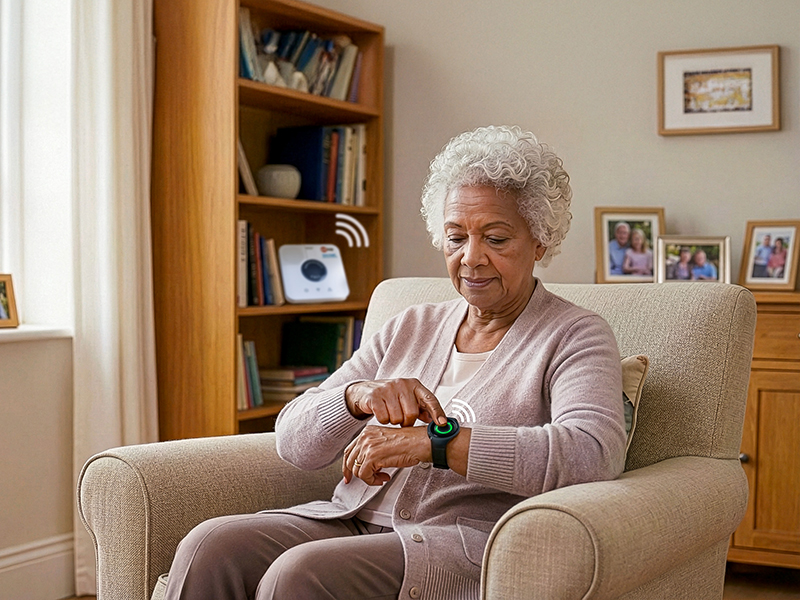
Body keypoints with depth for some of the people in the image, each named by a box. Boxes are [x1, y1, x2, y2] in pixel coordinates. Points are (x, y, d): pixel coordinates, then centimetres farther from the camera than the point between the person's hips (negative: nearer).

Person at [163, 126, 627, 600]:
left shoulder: (575, 337, 3)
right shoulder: (410, 328, 19)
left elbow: (595, 451, -20)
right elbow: (295, 441, 12)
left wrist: (433, 441, -24)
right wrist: (358, 396, -12)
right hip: (353, 520, 6)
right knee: (210, 548, -22)